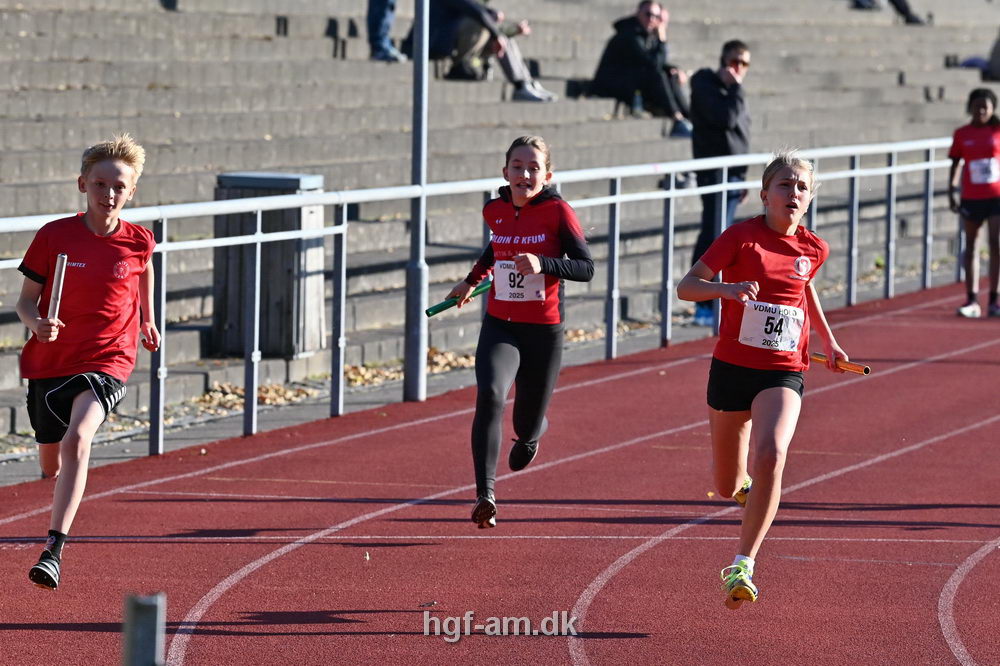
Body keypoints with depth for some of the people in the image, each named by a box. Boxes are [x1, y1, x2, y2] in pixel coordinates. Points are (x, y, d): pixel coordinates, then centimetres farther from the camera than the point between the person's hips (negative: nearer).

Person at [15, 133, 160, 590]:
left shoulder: (137, 242, -3)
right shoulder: (54, 236, -5)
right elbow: (26, 300, -1)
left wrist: (147, 319, 25)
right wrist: (37, 323, -21)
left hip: (107, 363, -2)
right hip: (49, 360, 2)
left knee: (77, 439, -30)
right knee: (51, 463, 17)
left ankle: (54, 549, -34)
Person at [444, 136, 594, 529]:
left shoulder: (557, 212, -10)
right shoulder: (495, 211, 3)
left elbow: (586, 268, -12)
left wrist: (543, 264, -27)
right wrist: (472, 280, 31)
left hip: (544, 332, -2)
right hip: (499, 327, 2)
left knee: (526, 426, 10)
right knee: (490, 395, -27)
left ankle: (531, 432, 52)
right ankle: (485, 495, -30)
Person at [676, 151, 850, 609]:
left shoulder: (813, 249, 3)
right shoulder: (741, 237, -8)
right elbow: (686, 286, -12)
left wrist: (828, 341, 31)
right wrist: (728, 289, -30)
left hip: (782, 374, 1)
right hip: (732, 368, 0)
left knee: (771, 455, -29)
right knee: (728, 487, 13)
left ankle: (743, 566, -25)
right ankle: (746, 484, 55)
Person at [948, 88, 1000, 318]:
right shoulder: (962, 134, 2)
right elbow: (955, 163, 7)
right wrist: (951, 191, 1)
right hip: (971, 198, 2)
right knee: (971, 247, 7)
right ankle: (972, 301, 12)